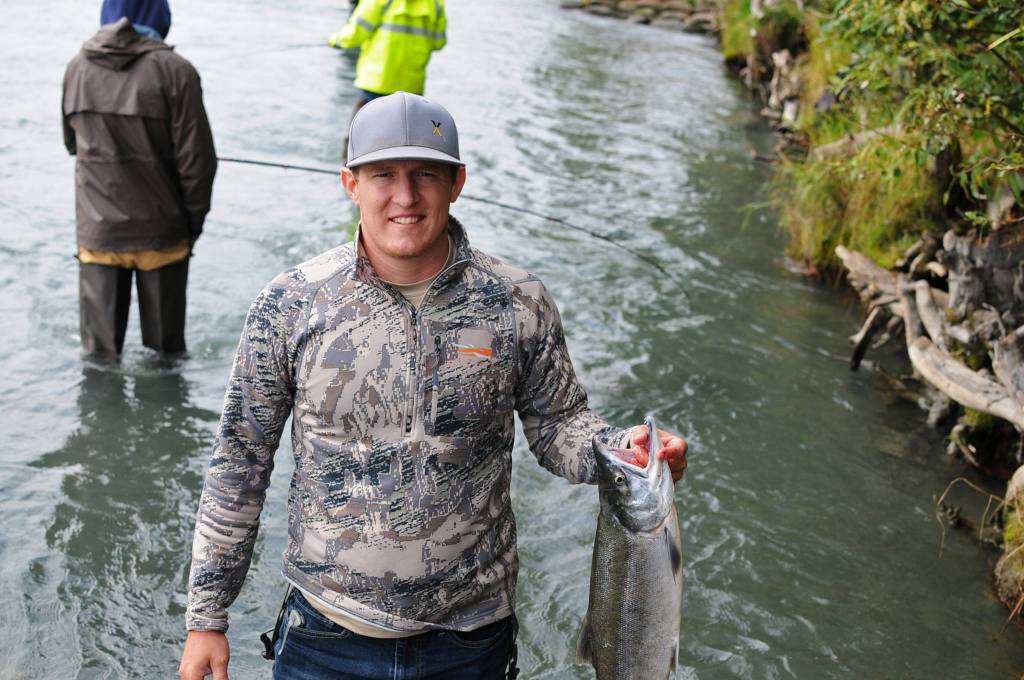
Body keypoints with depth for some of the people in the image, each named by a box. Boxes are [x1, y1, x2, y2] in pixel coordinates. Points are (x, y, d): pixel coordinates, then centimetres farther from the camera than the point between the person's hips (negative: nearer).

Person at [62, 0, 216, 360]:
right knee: (164, 345, 12)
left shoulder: (78, 67, 0)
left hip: (96, 229, 4)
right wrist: (195, 219, 1)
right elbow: (196, 157, -13)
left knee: (99, 347, 14)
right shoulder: (174, 70, -14)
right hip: (159, 230, -3)